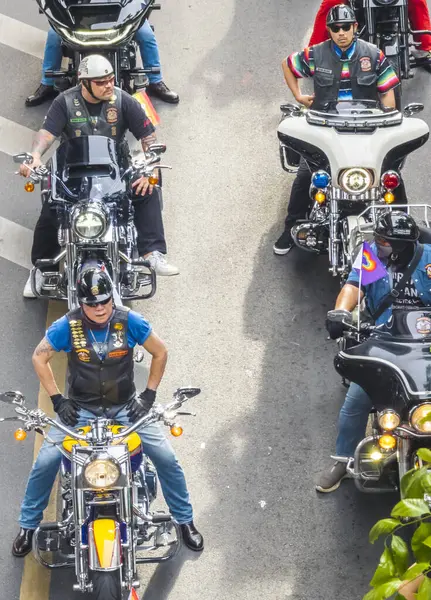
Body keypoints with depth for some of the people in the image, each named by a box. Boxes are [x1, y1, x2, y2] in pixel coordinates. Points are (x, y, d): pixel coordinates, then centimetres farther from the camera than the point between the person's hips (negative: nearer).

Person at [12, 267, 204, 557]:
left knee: (166, 458, -9)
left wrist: (149, 395, -4)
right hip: (80, 410, 0)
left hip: (125, 408, 0)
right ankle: (28, 526, 8)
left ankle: (185, 520, 13)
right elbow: (39, 357, -1)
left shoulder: (129, 321, -14)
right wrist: (57, 400, -6)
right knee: (45, 462, -13)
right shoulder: (68, 326, -14)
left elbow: (160, 352, 0)